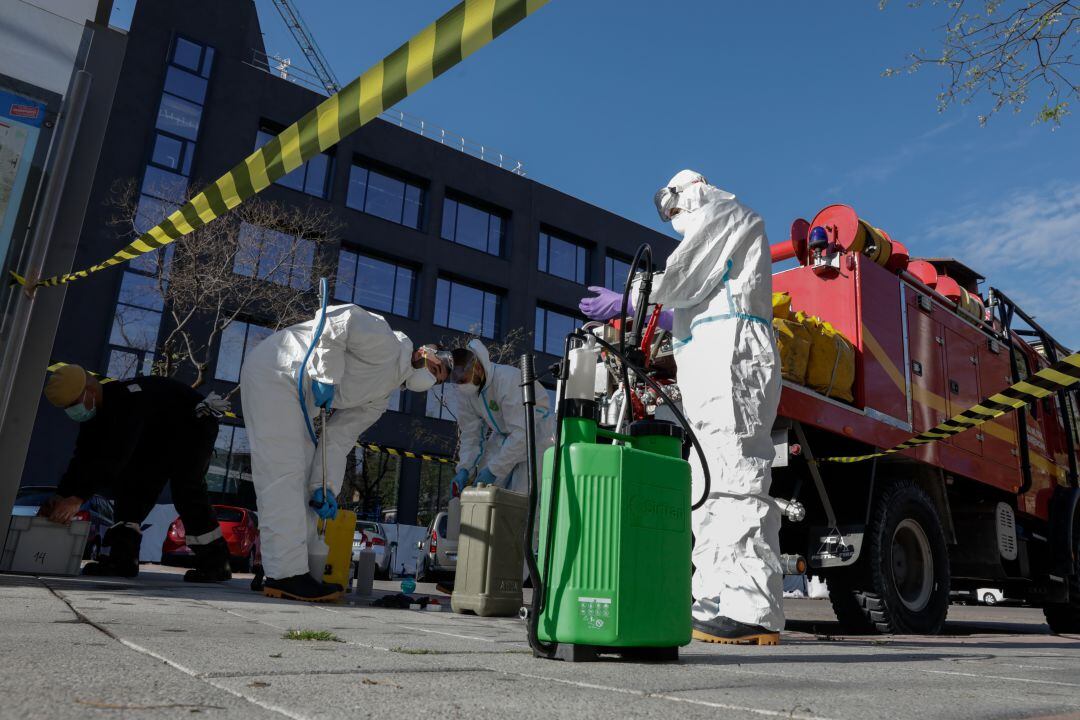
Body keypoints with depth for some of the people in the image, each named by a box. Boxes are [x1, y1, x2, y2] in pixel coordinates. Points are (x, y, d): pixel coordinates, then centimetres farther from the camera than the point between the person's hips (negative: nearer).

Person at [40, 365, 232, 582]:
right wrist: (60, 497, -17)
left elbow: (115, 455, -41)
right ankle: (122, 558, -4)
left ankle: (215, 563, -13)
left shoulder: (129, 398, -35)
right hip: (161, 435, 9)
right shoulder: (94, 409, -5)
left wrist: (77, 498, -42)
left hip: (194, 425, -9)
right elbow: (84, 456, -6)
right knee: (132, 482, -3)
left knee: (186, 488, -20)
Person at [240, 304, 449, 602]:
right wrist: (328, 375, -21)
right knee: (283, 471, -13)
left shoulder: (380, 398, 13)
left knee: (302, 474, 10)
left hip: (297, 397, 10)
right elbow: (336, 319, -20)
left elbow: (338, 439, 8)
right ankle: (286, 574, -12)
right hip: (274, 371, -10)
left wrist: (324, 486, -2)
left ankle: (307, 568, 16)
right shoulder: (387, 344, -11)